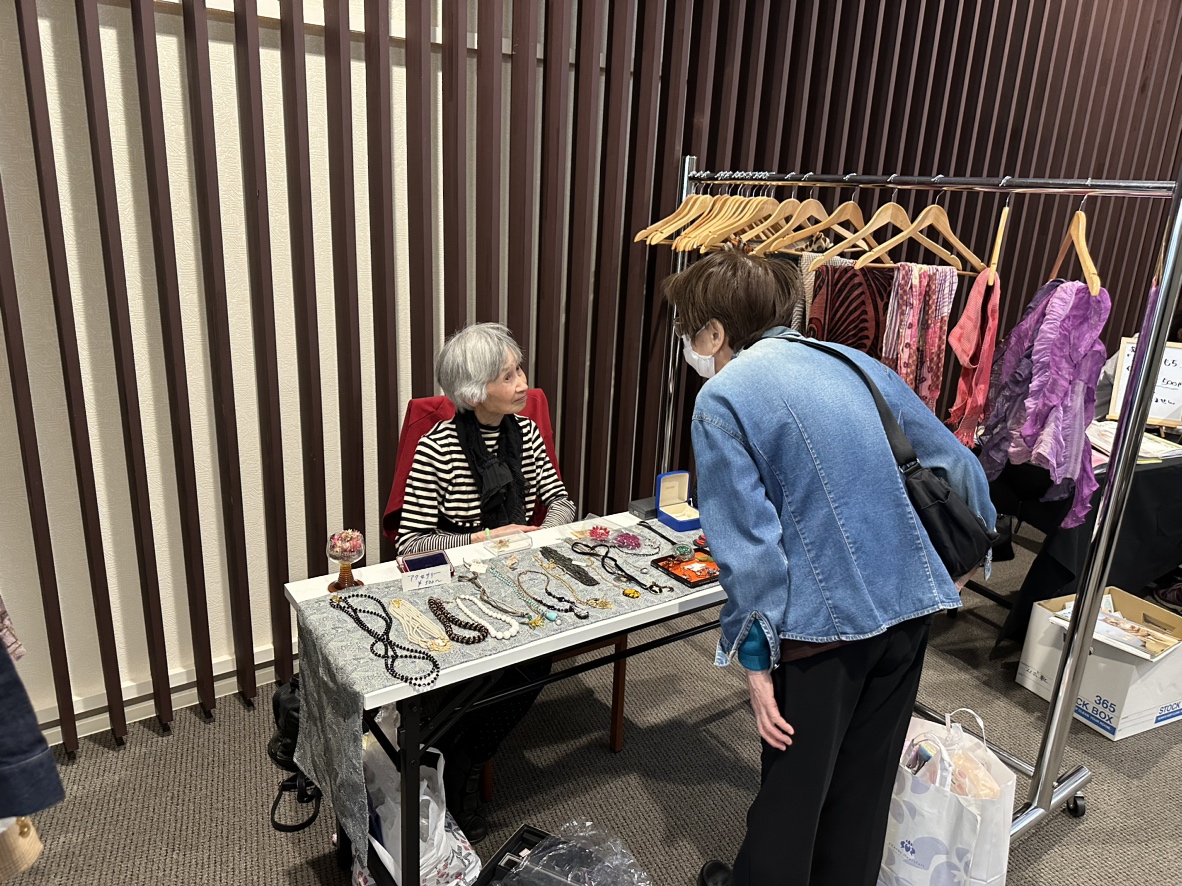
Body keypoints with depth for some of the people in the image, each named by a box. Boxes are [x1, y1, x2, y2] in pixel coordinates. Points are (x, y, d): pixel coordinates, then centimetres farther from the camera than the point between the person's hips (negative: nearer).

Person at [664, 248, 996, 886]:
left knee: (794, 781, 15)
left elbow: (749, 543, -15)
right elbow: (959, 466, 11)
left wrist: (756, 658, -8)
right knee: (866, 776, 23)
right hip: (910, 602, 6)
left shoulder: (722, 400, -10)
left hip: (824, 623, -6)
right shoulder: (854, 361, 7)